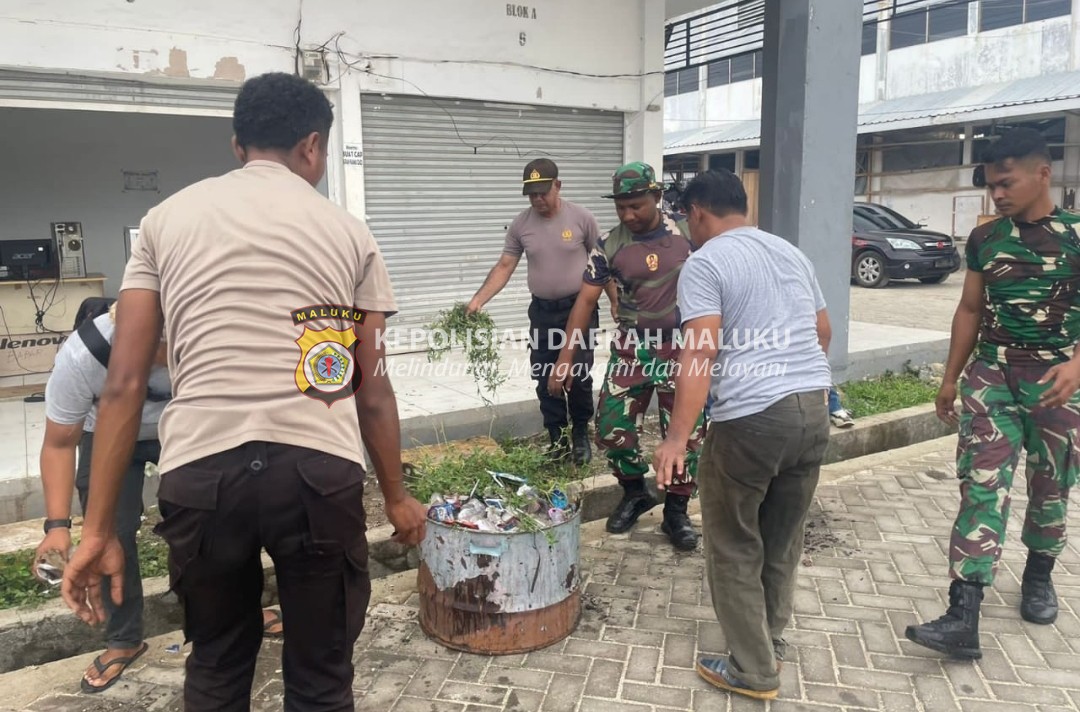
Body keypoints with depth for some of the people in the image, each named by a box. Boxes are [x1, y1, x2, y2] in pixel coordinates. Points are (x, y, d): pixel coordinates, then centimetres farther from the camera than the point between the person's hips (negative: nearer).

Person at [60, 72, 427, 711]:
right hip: (319, 469, -1)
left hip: (200, 468, 2)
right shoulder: (348, 232, 11)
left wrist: (99, 528, 11)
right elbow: (373, 393, 11)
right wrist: (397, 498, 23)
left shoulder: (167, 220, 13)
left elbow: (125, 384, 7)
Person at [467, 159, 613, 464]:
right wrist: (478, 299, -13)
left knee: (579, 377, 0)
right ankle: (558, 441, 21)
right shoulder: (520, 224, -1)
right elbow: (504, 267, 0)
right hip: (542, 311, 3)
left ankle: (580, 436, 22)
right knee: (545, 380, 6)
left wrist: (615, 301, 0)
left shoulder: (581, 217, -8)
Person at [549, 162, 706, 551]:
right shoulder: (609, 245, -5)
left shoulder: (687, 232, -7)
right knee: (611, 430, 1)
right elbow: (586, 300, -4)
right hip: (632, 350, 1)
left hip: (683, 349, -1)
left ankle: (676, 512, 23)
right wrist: (565, 359, -8)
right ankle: (635, 493, 28)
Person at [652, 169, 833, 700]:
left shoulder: (703, 264, -6)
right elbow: (823, 331, 25)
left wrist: (677, 438, -23)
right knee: (784, 538, 20)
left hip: (751, 417, -8)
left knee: (735, 548, 8)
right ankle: (770, 644, 36)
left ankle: (753, 670, 18)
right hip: (813, 407, 8)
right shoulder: (791, 252, 16)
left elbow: (700, 353, -19)